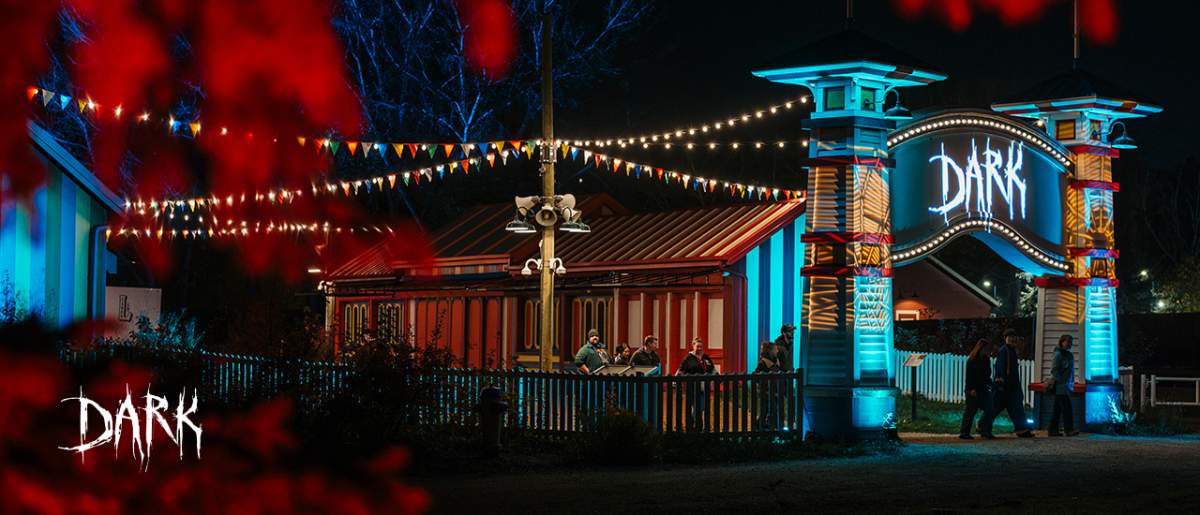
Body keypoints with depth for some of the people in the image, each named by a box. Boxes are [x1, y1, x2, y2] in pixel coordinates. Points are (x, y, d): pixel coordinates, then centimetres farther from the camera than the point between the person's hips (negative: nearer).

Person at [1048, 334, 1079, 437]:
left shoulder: (1069, 355, 17)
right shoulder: (1058, 354, -9)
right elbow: (1053, 370, -15)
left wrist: (1072, 383, 16)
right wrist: (1061, 381, -17)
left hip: (1067, 385, 9)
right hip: (1060, 386, -9)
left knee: (1058, 409, 9)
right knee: (1066, 408, -13)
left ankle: (1053, 430, 11)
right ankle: (1069, 429, -16)